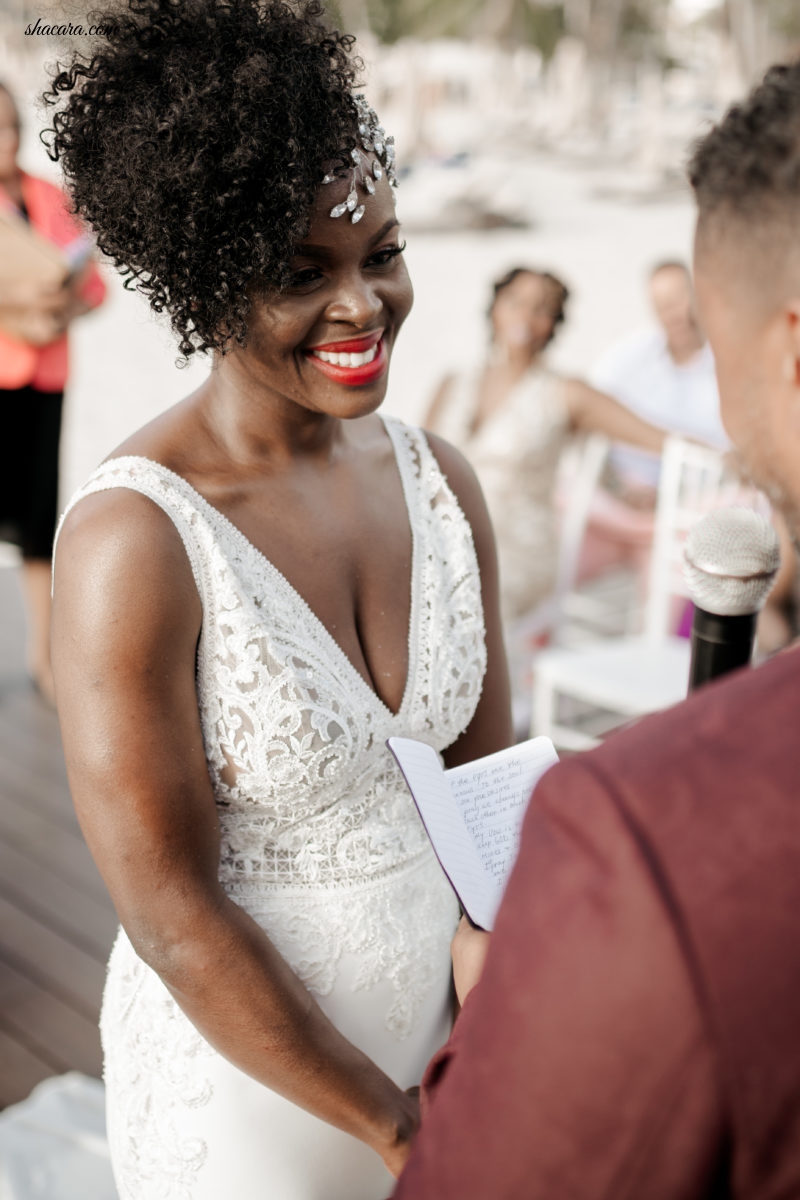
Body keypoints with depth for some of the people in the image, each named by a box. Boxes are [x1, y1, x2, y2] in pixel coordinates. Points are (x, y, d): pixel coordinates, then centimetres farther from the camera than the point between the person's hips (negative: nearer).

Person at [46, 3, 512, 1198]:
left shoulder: (439, 477, -6)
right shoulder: (135, 539, -23)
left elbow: (486, 774, 0)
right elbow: (172, 914, -20)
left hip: (434, 1022, 5)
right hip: (244, 1072, -5)